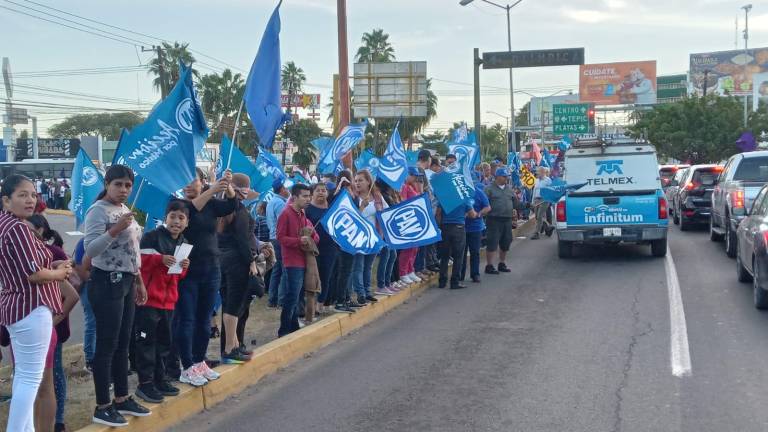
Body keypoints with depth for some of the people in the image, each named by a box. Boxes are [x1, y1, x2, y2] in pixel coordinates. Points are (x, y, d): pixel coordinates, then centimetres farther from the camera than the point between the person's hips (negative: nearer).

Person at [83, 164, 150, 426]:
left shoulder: (124, 209, 13)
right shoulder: (98, 211, -13)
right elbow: (90, 249, -25)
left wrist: (139, 281, 19)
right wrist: (114, 230, -35)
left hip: (126, 282, 9)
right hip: (107, 283, -9)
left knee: (122, 344, 15)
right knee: (107, 345, -3)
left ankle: (122, 399, 25)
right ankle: (102, 407, 5)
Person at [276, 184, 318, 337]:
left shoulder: (303, 215, 15)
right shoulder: (286, 214, -9)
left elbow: (316, 238, 17)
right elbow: (280, 237, -14)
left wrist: (311, 236, -6)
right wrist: (299, 241, -22)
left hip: (302, 261, 8)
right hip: (292, 262, -8)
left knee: (295, 296, 13)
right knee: (292, 296, -9)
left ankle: (294, 327, 20)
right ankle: (284, 330, -3)